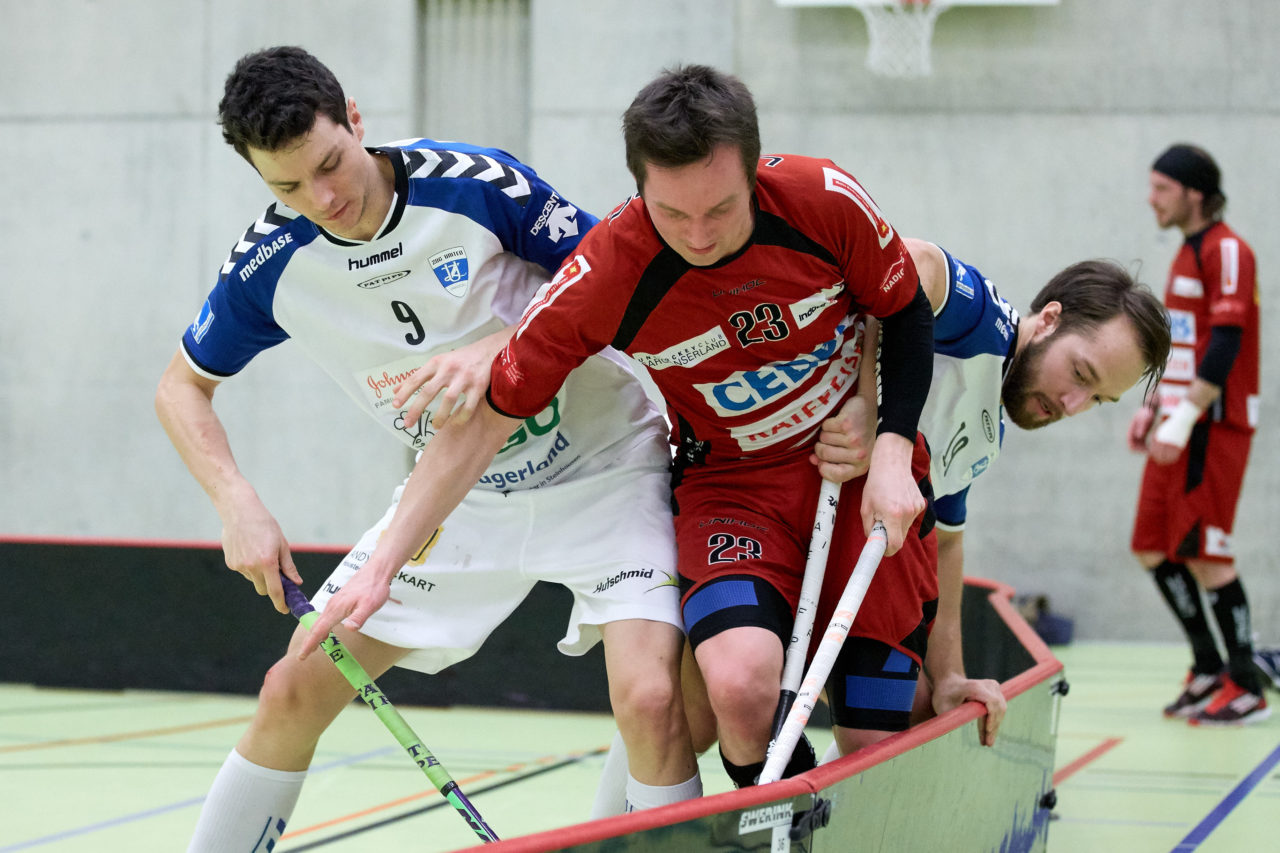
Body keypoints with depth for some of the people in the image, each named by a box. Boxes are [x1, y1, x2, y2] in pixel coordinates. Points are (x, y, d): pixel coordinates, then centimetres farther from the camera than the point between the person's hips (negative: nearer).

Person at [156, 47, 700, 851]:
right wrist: (239, 506, -11)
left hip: (600, 467, -4)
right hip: (458, 494, 4)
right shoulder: (273, 261, -10)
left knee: (649, 699, -25)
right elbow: (182, 387, 5)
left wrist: (500, 351, -28)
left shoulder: (479, 183, -22)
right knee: (293, 692, 0)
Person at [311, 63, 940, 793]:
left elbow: (909, 314, 0)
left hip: (867, 465, 1)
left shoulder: (826, 200, -20)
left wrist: (893, 453, -13)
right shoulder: (603, 275, -22)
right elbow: (487, 420, -13)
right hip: (732, 480, -1)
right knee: (739, 682, -30)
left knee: (876, 745, -10)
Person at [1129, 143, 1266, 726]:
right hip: (1179, 426, 9)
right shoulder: (1185, 254, 17)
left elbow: (1224, 345, -20)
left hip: (1214, 426, -9)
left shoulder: (1226, 251, -12)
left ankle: (1246, 689, 0)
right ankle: (1207, 670, 18)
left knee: (1204, 555, -8)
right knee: (1153, 548, 8)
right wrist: (1154, 408, 17)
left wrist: (1184, 420, -23)